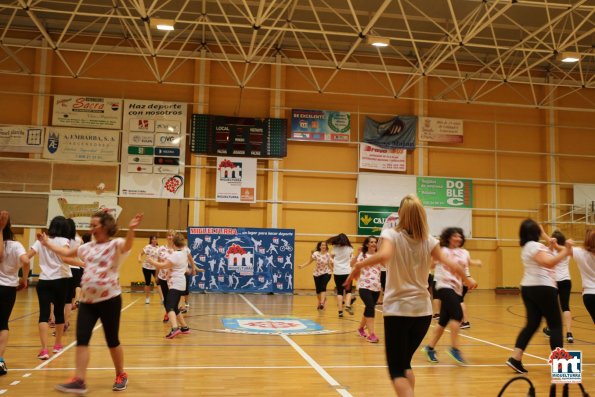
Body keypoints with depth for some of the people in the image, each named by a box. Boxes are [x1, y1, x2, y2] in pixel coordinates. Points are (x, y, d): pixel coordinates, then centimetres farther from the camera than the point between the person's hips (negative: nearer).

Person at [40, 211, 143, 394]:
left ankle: (121, 376, 23)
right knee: (81, 339, -2)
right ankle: (79, 380, 2)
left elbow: (128, 245, -31)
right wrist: (47, 243, 34)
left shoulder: (116, 244, -7)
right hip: (87, 300, 6)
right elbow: (67, 252, 31)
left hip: (109, 299, -6)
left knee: (112, 340, 5)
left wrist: (131, 229, -51)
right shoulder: (88, 247, 14)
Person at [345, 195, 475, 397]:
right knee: (405, 363, 24)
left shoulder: (392, 235, -9)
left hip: (398, 310, -4)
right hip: (423, 310, 4)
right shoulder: (429, 241, 1)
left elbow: (384, 255, -29)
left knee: (396, 370, 4)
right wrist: (467, 280, 17)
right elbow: (453, 266, -2)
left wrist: (358, 265, -16)